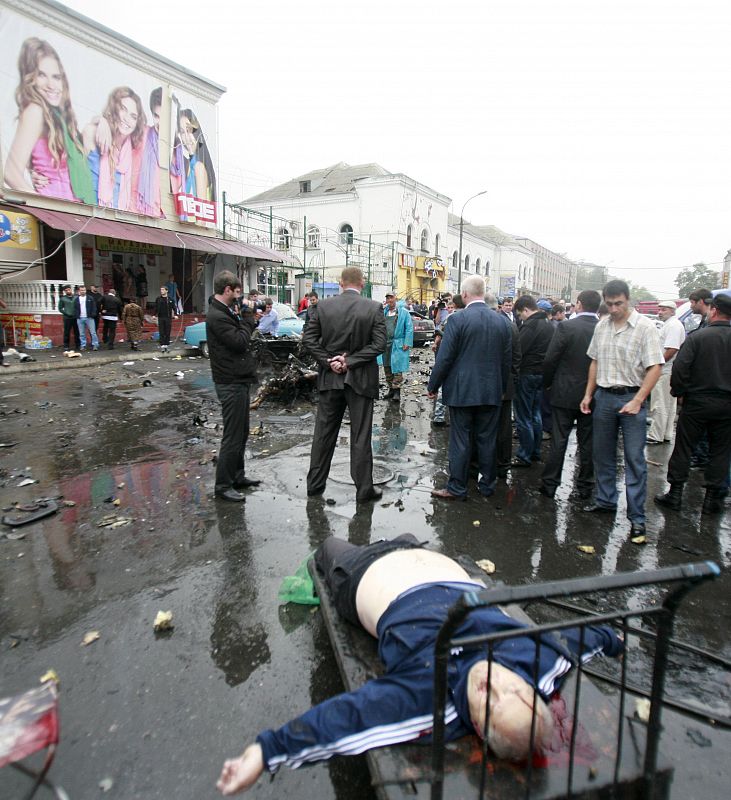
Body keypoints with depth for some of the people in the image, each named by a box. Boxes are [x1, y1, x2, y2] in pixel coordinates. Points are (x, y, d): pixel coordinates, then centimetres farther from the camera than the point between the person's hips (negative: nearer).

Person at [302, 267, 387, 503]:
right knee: (360, 436, 6)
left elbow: (308, 338, -3)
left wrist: (328, 362, -5)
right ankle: (364, 489, 14)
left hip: (330, 378, 3)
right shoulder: (374, 308, -7)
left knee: (324, 434, 13)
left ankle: (315, 484, 23)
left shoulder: (323, 306, -1)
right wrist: (350, 361, -11)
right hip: (360, 379, -2)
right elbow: (379, 344, -12)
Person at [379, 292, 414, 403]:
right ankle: (391, 388, 23)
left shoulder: (403, 312, -1)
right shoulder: (383, 312, 13)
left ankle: (397, 391, -3)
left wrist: (407, 343, -12)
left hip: (398, 344, -5)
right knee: (387, 367, 11)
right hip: (385, 344, 5)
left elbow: (409, 328, -6)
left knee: (397, 368, -7)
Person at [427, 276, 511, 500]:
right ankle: (487, 485, 24)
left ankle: (456, 488, 10)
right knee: (487, 439, 13)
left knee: (460, 440, 2)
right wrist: (501, 387, 20)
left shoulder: (458, 319, -12)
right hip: (491, 391, 5)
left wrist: (432, 386, -1)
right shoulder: (501, 322, 4)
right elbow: (506, 361, 9)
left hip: (462, 391, -4)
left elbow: (445, 357, -12)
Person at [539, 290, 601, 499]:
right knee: (587, 442, 11)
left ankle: (550, 484, 10)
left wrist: (547, 383, 4)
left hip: (565, 393, -3)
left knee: (559, 440, 4)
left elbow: (550, 360, -11)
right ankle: (585, 486, 21)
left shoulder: (566, 327, -12)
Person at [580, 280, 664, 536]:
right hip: (604, 397, 5)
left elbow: (655, 368, -12)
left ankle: (637, 517, 8)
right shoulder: (602, 326, 7)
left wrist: (637, 401, -20)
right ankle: (605, 501, 29)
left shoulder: (645, 327, -9)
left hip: (632, 398, -5)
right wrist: (588, 394, 9)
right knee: (602, 454, 13)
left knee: (635, 459, -1)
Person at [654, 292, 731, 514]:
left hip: (697, 402, -2)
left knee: (683, 448, 8)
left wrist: (678, 392, -2)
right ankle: (712, 498, 17)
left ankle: (675, 493, 13)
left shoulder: (698, 337, -11)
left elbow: (680, 368, -15)